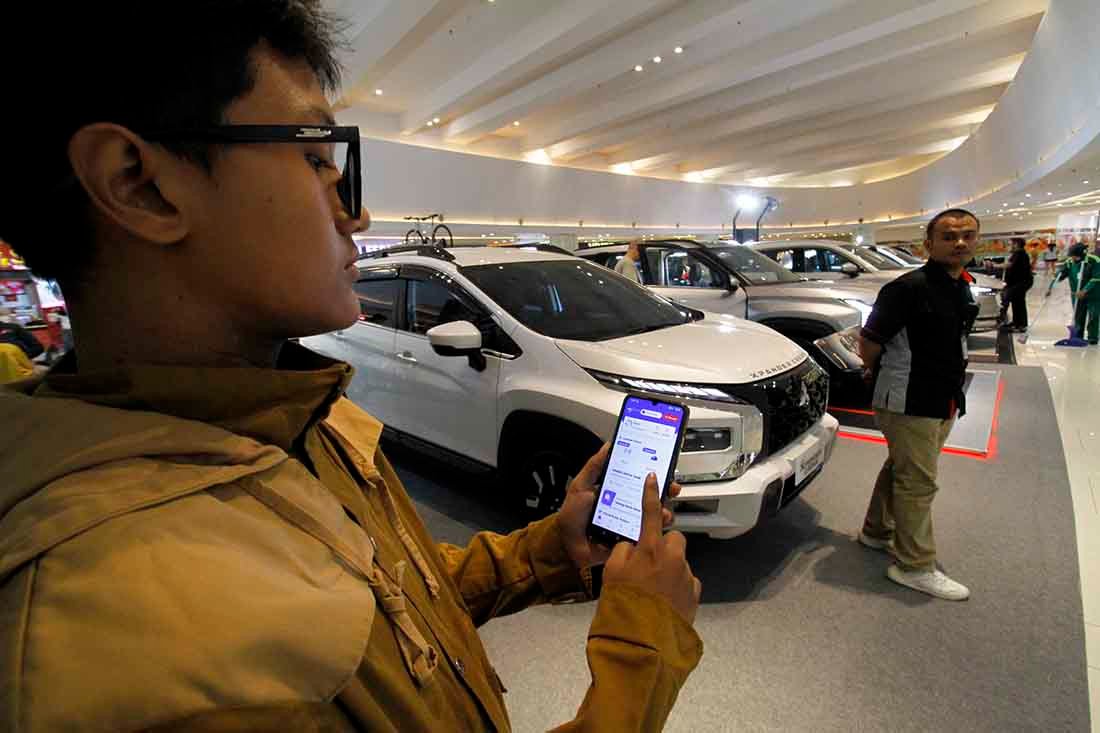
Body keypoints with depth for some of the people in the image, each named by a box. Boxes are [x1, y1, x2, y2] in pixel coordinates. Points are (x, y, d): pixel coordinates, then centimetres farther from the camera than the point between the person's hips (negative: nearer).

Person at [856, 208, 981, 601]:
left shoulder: (962, 288, 10)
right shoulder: (909, 288, -19)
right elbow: (869, 340, -18)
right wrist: (877, 373, -2)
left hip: (942, 402, 9)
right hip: (908, 403, -9)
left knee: (900, 470, 19)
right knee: (918, 482, -2)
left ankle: (877, 531, 36)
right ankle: (914, 566, 11)